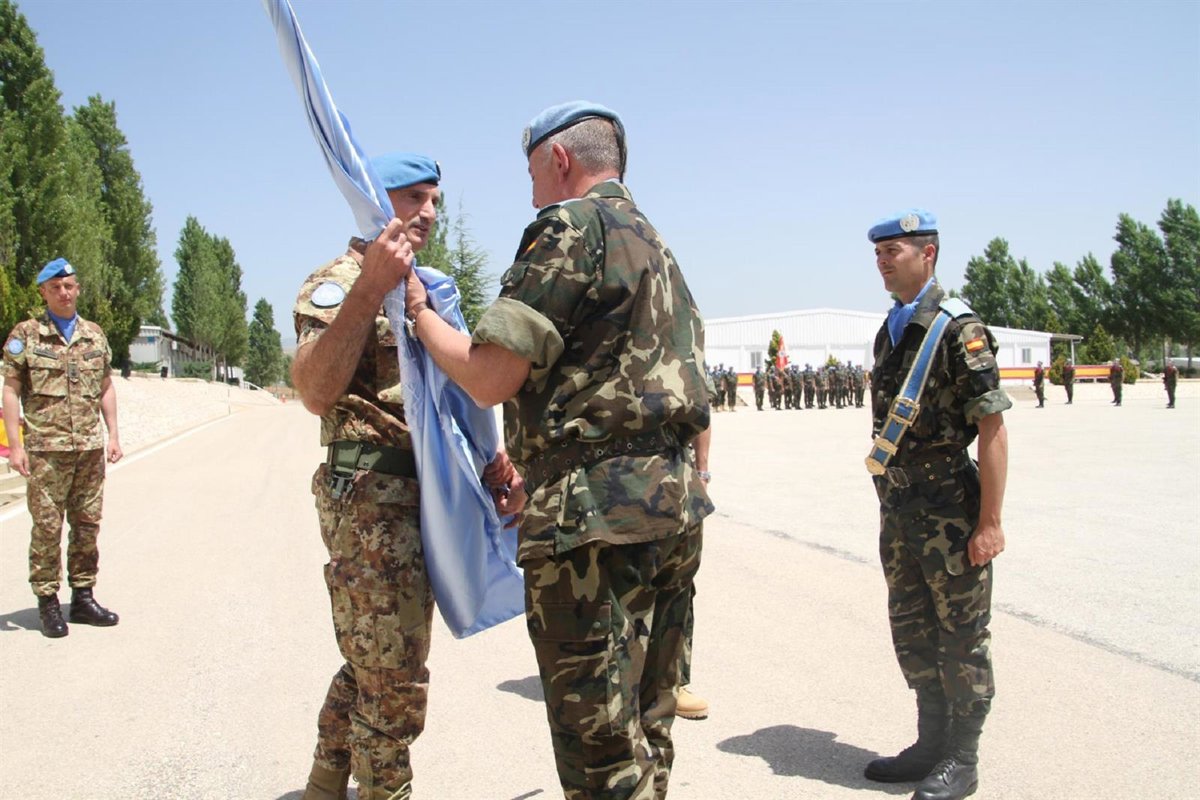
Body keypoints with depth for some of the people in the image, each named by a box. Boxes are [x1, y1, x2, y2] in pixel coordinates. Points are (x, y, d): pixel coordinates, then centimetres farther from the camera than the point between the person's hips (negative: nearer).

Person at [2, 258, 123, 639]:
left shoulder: (94, 334, 12)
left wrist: (113, 435, 9)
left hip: (90, 448, 4)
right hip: (47, 449, -4)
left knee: (87, 525, 8)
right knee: (47, 527, -1)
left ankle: (83, 597, 18)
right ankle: (48, 603, 8)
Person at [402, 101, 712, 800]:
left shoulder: (571, 227, -7)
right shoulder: (656, 244, 22)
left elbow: (489, 379, -14)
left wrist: (419, 310, 5)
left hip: (597, 513, -10)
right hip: (676, 504, 10)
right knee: (648, 729, 18)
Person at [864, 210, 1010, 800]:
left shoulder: (957, 329, -13)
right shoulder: (890, 331, 11)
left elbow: (993, 429, -16)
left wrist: (990, 523, -19)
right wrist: (890, 507, 16)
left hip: (949, 508, -8)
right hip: (899, 510, 8)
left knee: (961, 639, 4)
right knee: (912, 633, 16)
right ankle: (931, 744, 31)